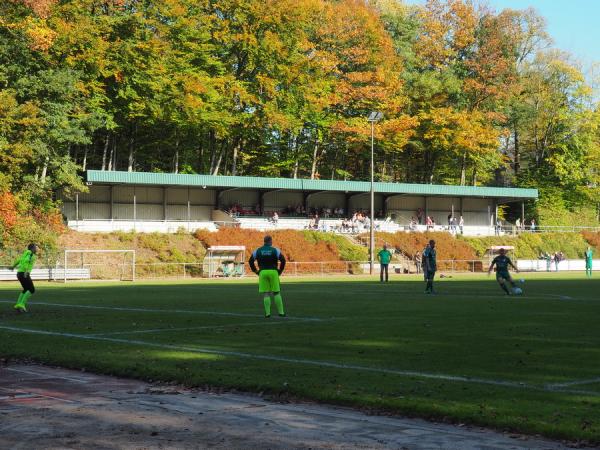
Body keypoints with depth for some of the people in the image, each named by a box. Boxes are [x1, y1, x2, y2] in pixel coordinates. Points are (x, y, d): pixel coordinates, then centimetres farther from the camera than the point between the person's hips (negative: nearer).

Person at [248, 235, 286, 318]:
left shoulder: (258, 250, 8)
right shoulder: (275, 250, 2)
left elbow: (250, 261, 4)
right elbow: (283, 260, -7)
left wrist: (255, 271, 9)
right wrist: (280, 270, 3)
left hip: (263, 272, 1)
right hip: (273, 272, -1)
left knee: (266, 294, 4)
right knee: (276, 293, 6)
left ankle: (267, 313, -3)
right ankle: (281, 312, 4)